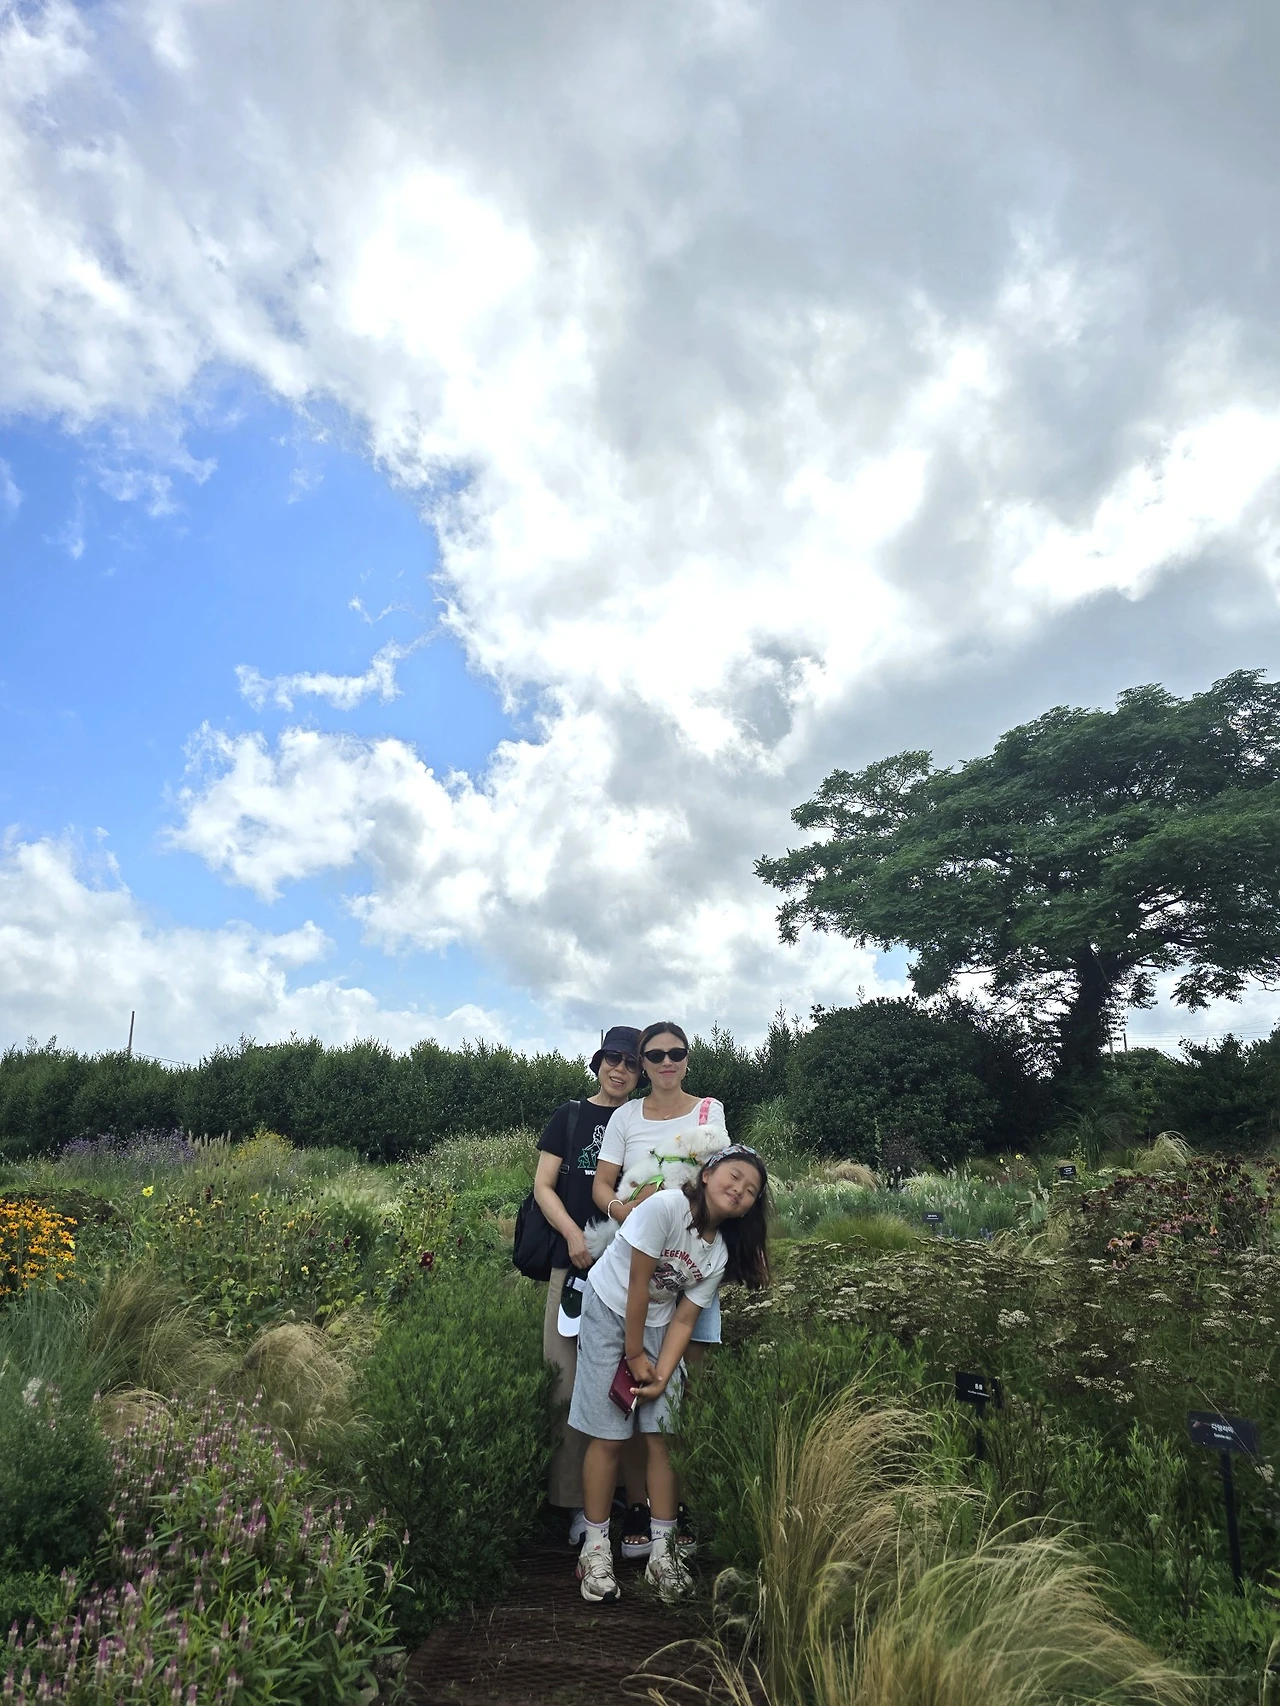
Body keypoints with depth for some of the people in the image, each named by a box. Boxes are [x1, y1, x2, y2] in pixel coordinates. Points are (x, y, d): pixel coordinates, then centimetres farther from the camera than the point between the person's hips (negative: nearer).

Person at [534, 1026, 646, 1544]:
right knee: (572, 1379, 1)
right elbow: (543, 1186, 4)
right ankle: (575, 1500, 12)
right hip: (576, 1262, -1)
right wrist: (573, 1234, -11)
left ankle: (636, 1493, 19)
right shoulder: (571, 1116, 6)